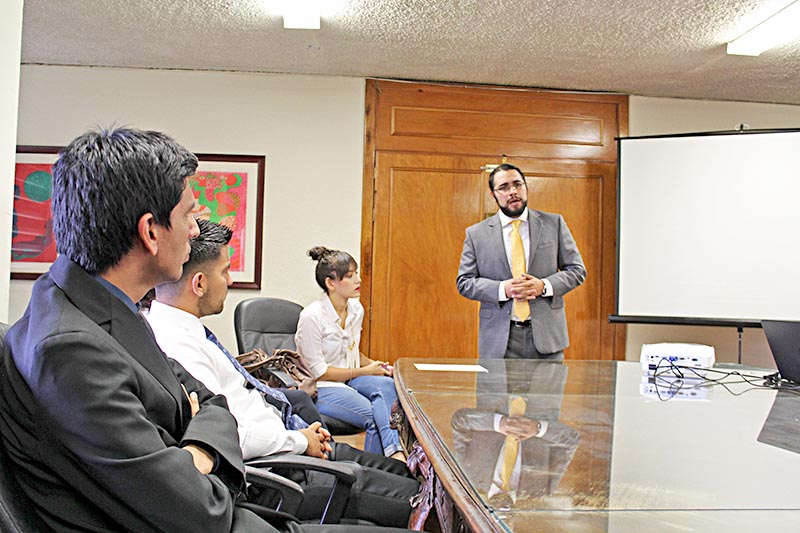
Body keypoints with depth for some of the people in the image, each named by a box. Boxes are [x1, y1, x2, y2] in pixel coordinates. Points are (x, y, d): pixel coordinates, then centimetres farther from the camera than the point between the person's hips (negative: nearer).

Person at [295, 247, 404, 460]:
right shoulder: (312, 317, -17)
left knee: (387, 385, -28)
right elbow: (318, 371, -14)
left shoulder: (356, 309, 5)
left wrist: (374, 365, 0)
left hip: (349, 378, 6)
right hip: (320, 388, -6)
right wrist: (364, 371, -12)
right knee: (374, 416, -30)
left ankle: (394, 452, -35)